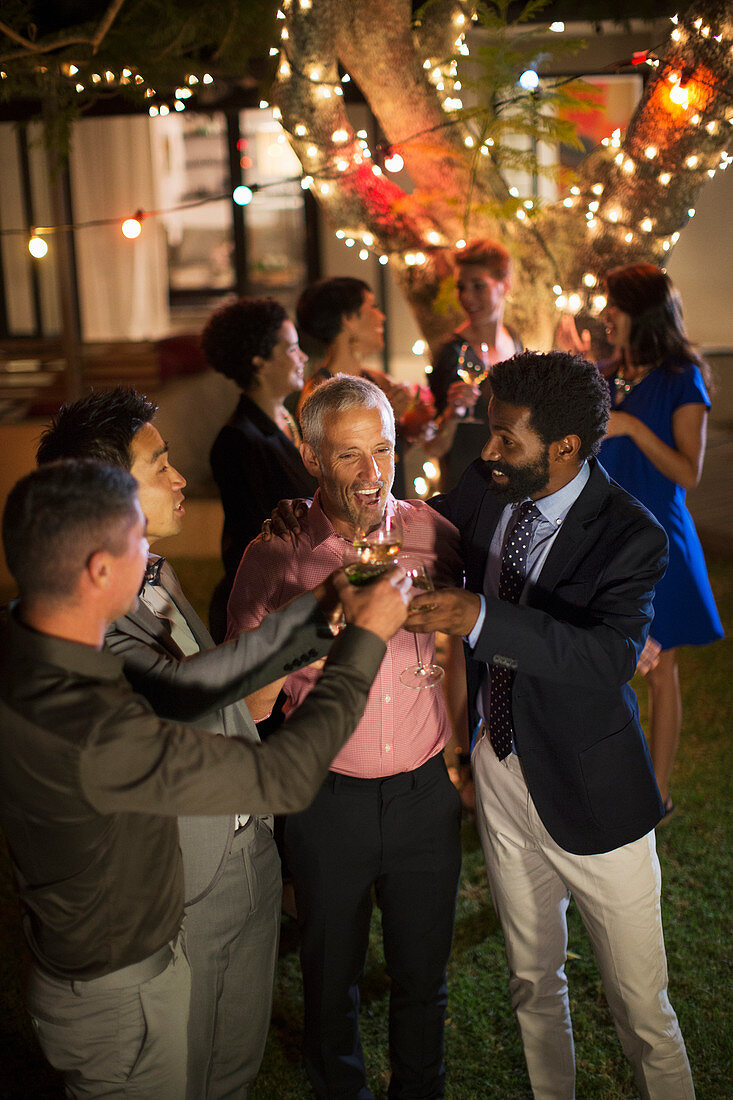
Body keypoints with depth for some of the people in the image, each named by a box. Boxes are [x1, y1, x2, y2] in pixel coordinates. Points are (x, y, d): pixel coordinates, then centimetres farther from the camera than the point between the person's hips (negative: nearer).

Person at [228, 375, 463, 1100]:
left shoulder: (431, 534, -5)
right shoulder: (275, 558, -12)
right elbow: (246, 702, -10)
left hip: (426, 789, 2)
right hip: (328, 796, -1)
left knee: (422, 971, 18)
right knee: (331, 972, 19)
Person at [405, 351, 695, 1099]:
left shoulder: (629, 535, -21)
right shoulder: (483, 488, -6)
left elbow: (612, 656, -35)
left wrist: (481, 618, -44)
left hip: (591, 796, -5)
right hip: (499, 771, 5)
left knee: (641, 1006, 10)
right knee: (533, 981, 24)